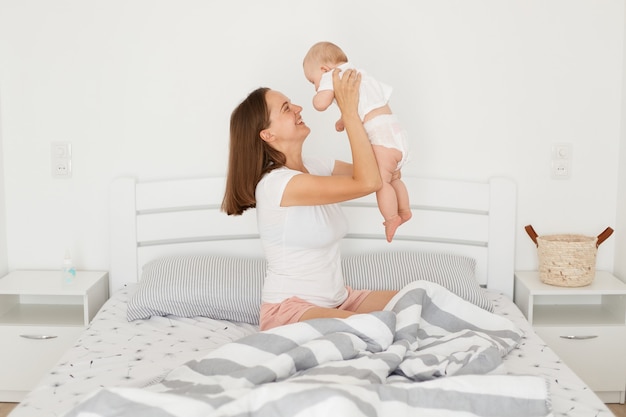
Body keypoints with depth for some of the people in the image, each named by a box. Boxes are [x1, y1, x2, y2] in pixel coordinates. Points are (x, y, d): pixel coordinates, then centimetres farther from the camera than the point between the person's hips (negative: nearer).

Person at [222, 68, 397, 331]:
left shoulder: (313, 167, 6)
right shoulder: (274, 183, -21)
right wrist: (349, 112, -21)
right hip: (289, 308, -8)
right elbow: (368, 183, -26)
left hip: (337, 300, 8)